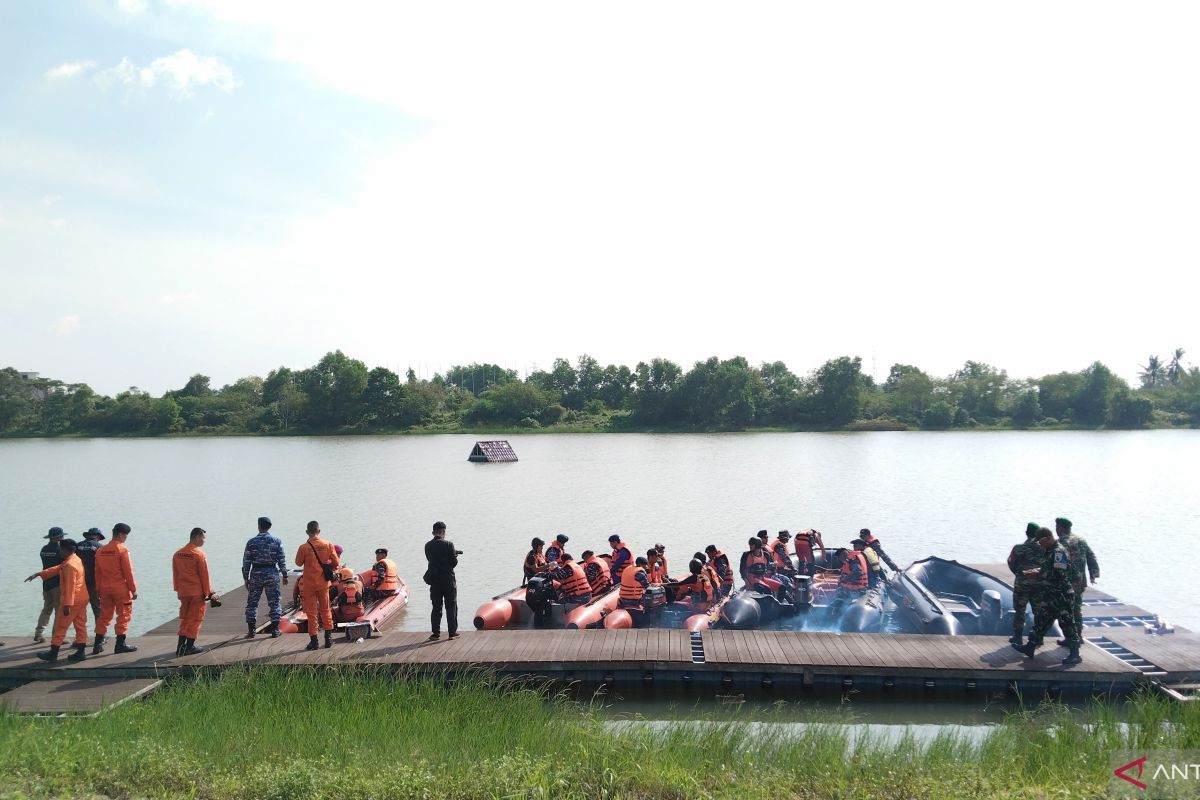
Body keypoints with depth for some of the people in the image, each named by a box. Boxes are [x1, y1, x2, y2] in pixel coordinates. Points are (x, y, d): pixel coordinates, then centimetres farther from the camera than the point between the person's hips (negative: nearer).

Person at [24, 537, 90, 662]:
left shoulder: (69, 565, -18)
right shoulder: (76, 560, 12)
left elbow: (70, 587, -22)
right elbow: (56, 569, 21)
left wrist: (67, 604, -23)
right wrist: (38, 574, 20)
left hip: (72, 600, -9)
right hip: (82, 599, 9)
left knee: (60, 627, 2)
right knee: (80, 625, 9)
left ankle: (53, 654, 9)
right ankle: (80, 652, 11)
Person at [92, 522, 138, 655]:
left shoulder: (100, 551, 8)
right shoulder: (123, 550, -12)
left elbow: (97, 573, 12)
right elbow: (128, 572, -12)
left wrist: (99, 590, 19)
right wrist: (133, 590, -5)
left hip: (105, 589, 6)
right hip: (121, 588, -6)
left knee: (104, 616, 14)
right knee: (123, 616, 3)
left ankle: (98, 644, 15)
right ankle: (120, 645, 3)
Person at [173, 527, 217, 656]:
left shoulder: (177, 554, 6)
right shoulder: (199, 554, -13)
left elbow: (175, 574, 11)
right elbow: (204, 575, -11)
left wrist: (178, 590, 18)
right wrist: (208, 592, -4)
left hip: (183, 592, 6)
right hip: (197, 592, -6)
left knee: (185, 619, 15)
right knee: (195, 619, 2)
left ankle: (181, 646, 13)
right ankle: (189, 647, 2)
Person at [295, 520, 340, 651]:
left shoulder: (304, 548, -15)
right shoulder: (328, 545, -7)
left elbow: (298, 563, 0)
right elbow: (336, 564, -1)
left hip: (309, 584, -3)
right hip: (323, 583, 3)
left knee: (311, 612, 6)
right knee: (325, 610, 17)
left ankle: (314, 641, 7)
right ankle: (329, 638, 18)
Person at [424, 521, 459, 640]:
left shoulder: (428, 546, 1)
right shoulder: (448, 544, -12)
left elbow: (430, 560, 10)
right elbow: (454, 562, -11)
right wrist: (455, 555, 11)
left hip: (434, 580, 4)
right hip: (448, 580, -3)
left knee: (436, 607, 10)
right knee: (451, 606, 6)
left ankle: (436, 633, 9)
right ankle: (452, 632, 7)